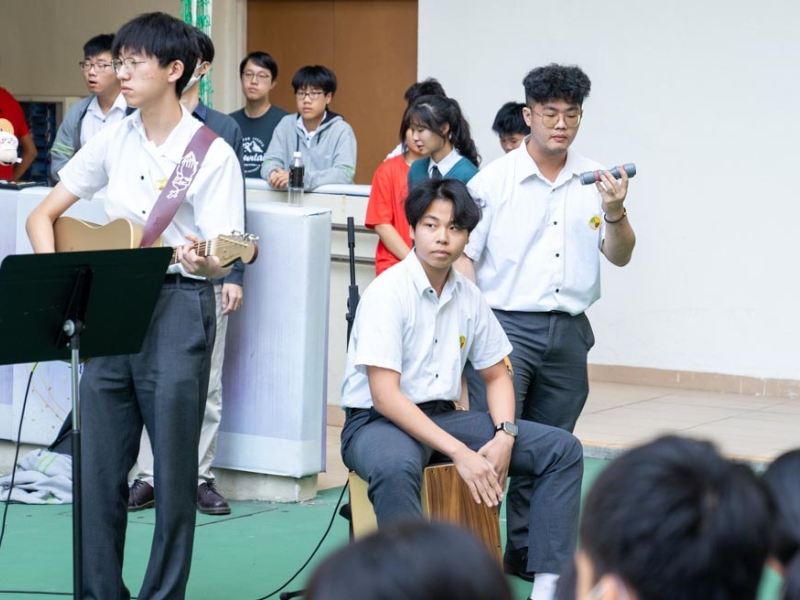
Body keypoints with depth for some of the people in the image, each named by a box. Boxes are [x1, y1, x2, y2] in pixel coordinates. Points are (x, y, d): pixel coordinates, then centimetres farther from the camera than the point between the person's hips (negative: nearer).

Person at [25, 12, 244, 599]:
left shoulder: (213, 154, -6)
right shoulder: (113, 140, 8)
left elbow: (222, 259, -10)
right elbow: (43, 215, 12)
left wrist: (204, 263, -33)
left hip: (177, 311, -5)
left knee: (173, 471, 1)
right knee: (100, 466, 7)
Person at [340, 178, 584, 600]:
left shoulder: (468, 296, 5)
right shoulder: (388, 292, -15)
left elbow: (496, 375, 16)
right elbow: (385, 394, -21)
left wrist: (504, 436, -5)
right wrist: (459, 453, -26)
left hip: (443, 418, 7)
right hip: (376, 422, -7)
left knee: (562, 448, -6)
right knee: (396, 467, -43)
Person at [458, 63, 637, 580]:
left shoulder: (595, 181, 7)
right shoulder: (495, 180, -3)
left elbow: (620, 256, 6)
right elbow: (463, 255, -2)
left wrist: (616, 213, -14)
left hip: (569, 332, 4)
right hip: (506, 325, -4)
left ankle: (528, 552, 19)